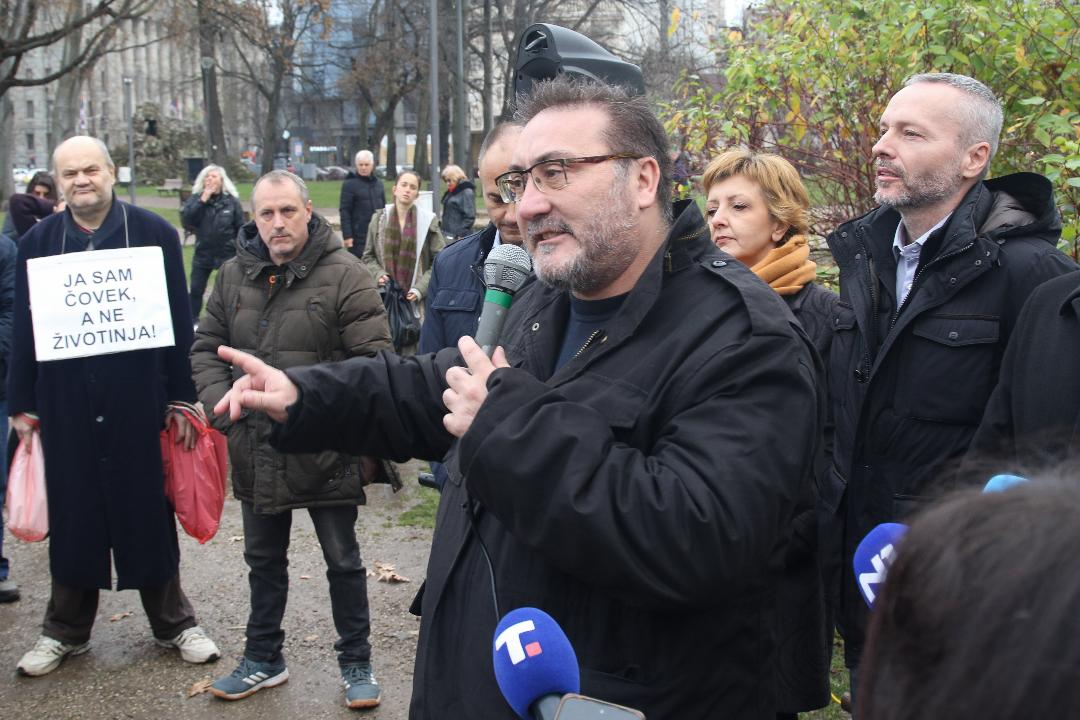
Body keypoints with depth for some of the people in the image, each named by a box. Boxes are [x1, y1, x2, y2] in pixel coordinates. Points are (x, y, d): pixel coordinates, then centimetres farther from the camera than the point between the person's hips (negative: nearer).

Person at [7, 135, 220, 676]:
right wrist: (21, 404, 4)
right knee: (73, 515, 11)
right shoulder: (37, 242, 5)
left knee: (149, 510, 9)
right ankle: (66, 629, 27)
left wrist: (182, 398, -5)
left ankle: (173, 621, 24)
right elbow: (23, 329, 7)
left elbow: (180, 321, -2)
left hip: (139, 400, -2)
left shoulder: (154, 233, -1)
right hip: (65, 405, 2)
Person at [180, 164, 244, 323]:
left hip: (227, 254, -1)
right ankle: (192, 321, 20)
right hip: (202, 253, 1)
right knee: (196, 289, 6)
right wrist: (203, 200, -20)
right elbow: (186, 220, -17)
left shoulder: (232, 200, -4)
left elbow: (240, 228, -1)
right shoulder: (196, 199, -1)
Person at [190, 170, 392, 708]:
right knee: (263, 560, 20)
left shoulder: (345, 275, -12)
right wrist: (221, 403, -4)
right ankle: (264, 659, 37)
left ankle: (356, 663, 26)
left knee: (343, 562, 9)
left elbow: (372, 360, -15)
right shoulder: (234, 275, 5)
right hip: (256, 451, 5)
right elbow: (206, 347, 12)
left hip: (325, 449, -5)